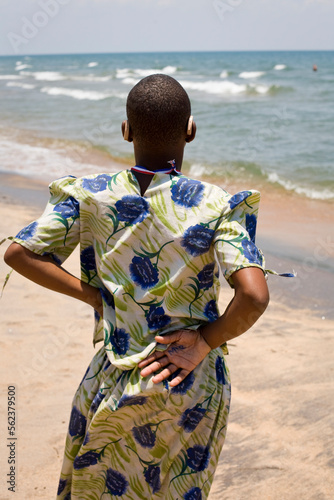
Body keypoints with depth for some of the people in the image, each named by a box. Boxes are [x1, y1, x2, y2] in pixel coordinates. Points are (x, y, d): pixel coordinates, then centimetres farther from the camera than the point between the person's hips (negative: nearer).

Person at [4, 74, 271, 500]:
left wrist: (94, 296, -2)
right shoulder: (214, 206, -16)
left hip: (113, 380, 1)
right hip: (193, 385, -1)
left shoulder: (91, 196, -9)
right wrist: (205, 342, -9)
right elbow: (254, 296, -25)